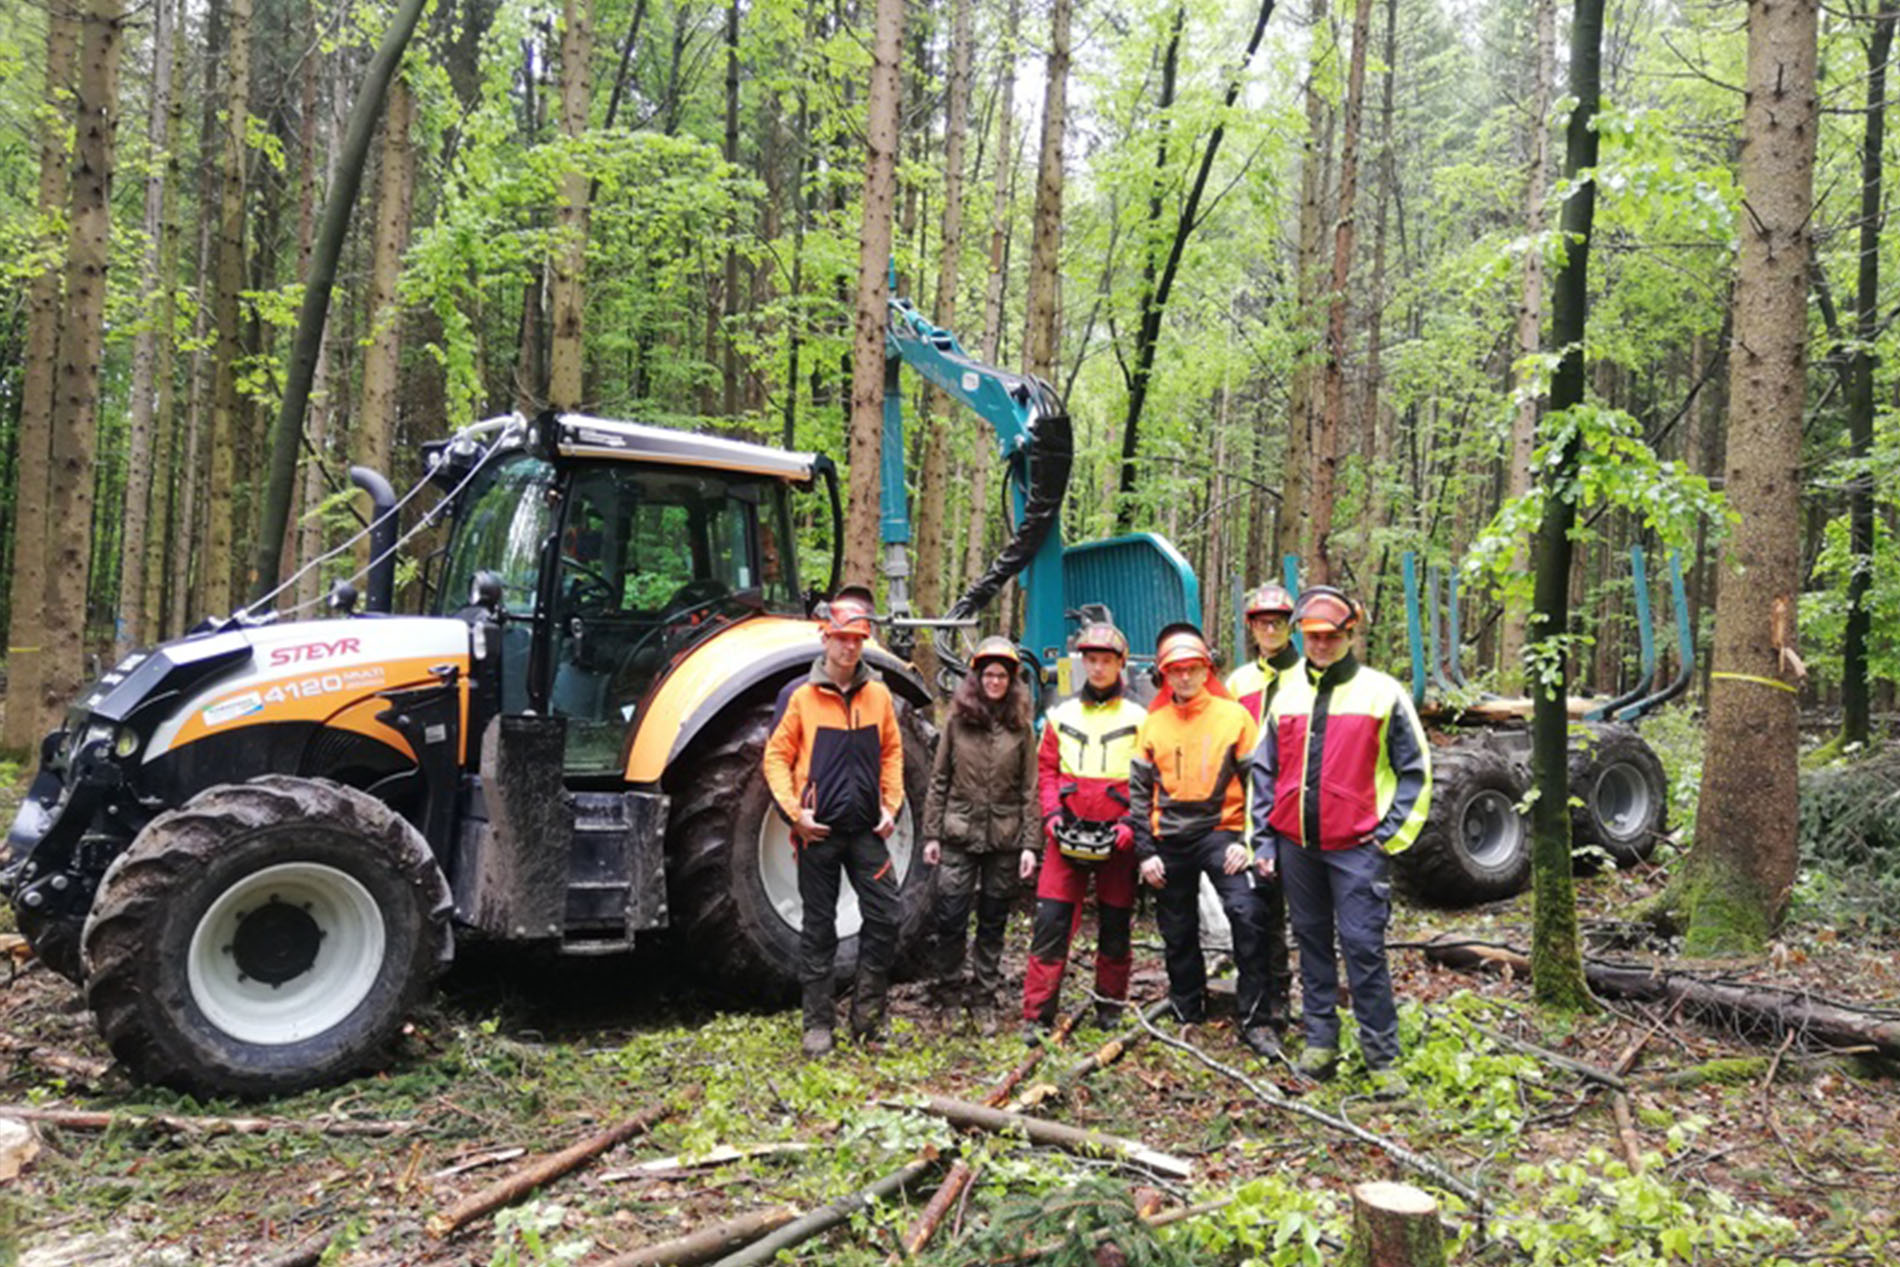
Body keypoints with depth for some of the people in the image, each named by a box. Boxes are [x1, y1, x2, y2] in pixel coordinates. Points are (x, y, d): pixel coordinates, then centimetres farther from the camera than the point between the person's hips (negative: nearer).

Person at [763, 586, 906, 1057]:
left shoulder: (878, 694, 5)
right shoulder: (799, 696, -5)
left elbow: (892, 753, 14)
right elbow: (777, 757, -2)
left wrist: (891, 806, 4)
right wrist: (794, 811, -11)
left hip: (867, 829, 3)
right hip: (818, 830, -3)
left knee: (885, 918, 0)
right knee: (819, 927, 7)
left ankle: (867, 1012, 17)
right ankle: (818, 1023, 17)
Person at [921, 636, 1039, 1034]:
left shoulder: (1021, 727, 2)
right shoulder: (958, 719, 2)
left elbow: (1030, 789, 1)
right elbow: (939, 779, 4)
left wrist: (1030, 844, -4)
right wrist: (931, 833, 1)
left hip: (1004, 839, 1)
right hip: (959, 835, 0)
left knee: (993, 923, 9)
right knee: (950, 916, -3)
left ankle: (983, 1000, 20)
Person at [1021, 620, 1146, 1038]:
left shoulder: (1137, 718, 4)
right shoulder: (1062, 715, 10)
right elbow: (1046, 769, 10)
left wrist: (1131, 823, -10)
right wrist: (1052, 813, -4)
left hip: (1116, 838, -1)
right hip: (1067, 834, 1)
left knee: (1115, 926, 8)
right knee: (1050, 921, -5)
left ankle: (1110, 1009, 24)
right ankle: (1037, 1016, -1)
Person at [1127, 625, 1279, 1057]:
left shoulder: (1234, 716, -1)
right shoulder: (1153, 724, 8)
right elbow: (1139, 791, 10)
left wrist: (1247, 839, -10)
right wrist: (1145, 851, 3)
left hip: (1219, 832, -3)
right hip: (1169, 841, 4)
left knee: (1246, 914, -21)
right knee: (1177, 935, 10)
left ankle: (1254, 1020, -11)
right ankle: (1187, 1017, 27)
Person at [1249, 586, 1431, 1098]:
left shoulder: (1381, 693, 0)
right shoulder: (1287, 695, 12)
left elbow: (1415, 769, 2)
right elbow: (1264, 768, 16)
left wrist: (1392, 835, -7)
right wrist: (1263, 836, 8)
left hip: (1355, 845, -4)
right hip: (1296, 844, 4)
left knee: (1363, 947, -6)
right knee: (1312, 942, 11)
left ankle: (1382, 1058, 3)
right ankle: (1320, 1041, 21)